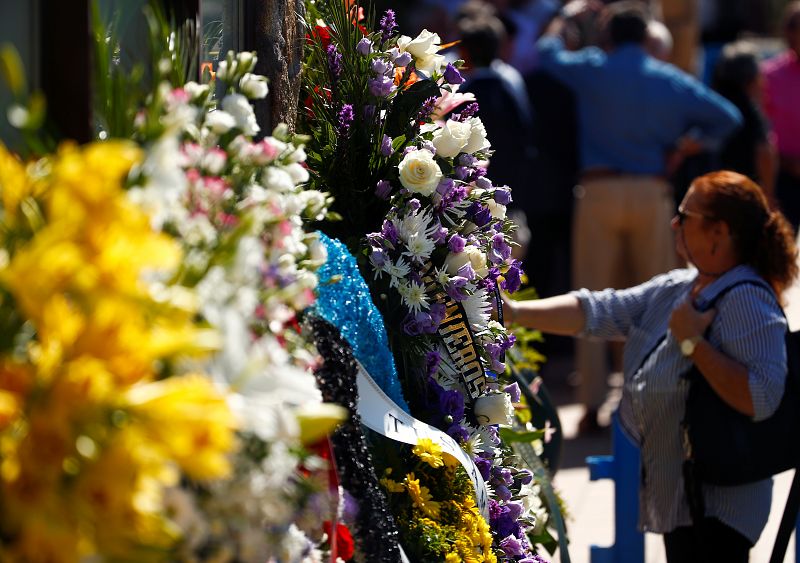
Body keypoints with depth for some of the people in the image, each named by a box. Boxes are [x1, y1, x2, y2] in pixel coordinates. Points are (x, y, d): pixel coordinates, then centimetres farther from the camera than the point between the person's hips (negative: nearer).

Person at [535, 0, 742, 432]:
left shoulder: (591, 70, -1)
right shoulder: (671, 81, 7)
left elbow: (546, 52, 16)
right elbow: (727, 117, 9)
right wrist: (683, 149, 10)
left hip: (599, 190, -2)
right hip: (653, 192, 2)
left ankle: (593, 402, -2)